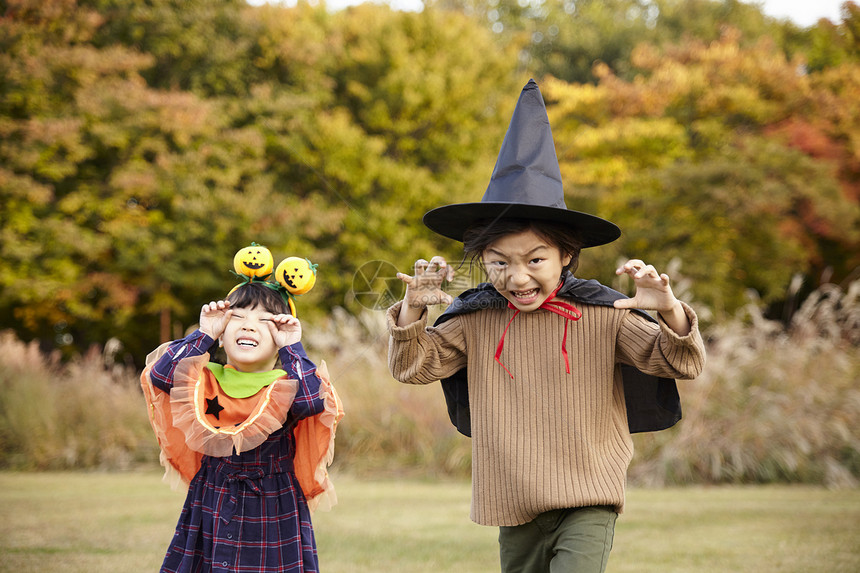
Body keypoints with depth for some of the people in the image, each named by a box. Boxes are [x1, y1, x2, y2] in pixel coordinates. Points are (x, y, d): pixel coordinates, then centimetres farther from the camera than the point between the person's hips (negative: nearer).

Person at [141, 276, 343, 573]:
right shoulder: (209, 380, 2)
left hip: (274, 509, -2)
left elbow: (313, 402, -26)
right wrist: (204, 335, -10)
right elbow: (160, 376, -13)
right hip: (211, 508, 2)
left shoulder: (285, 386, -4)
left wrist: (292, 349, -16)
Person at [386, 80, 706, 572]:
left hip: (588, 505, -4)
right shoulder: (476, 322, 0)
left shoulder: (602, 317, -7)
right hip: (516, 512, 4)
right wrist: (413, 309, -10)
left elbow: (684, 365, -6)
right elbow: (413, 367, 7)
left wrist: (668, 311, -26)